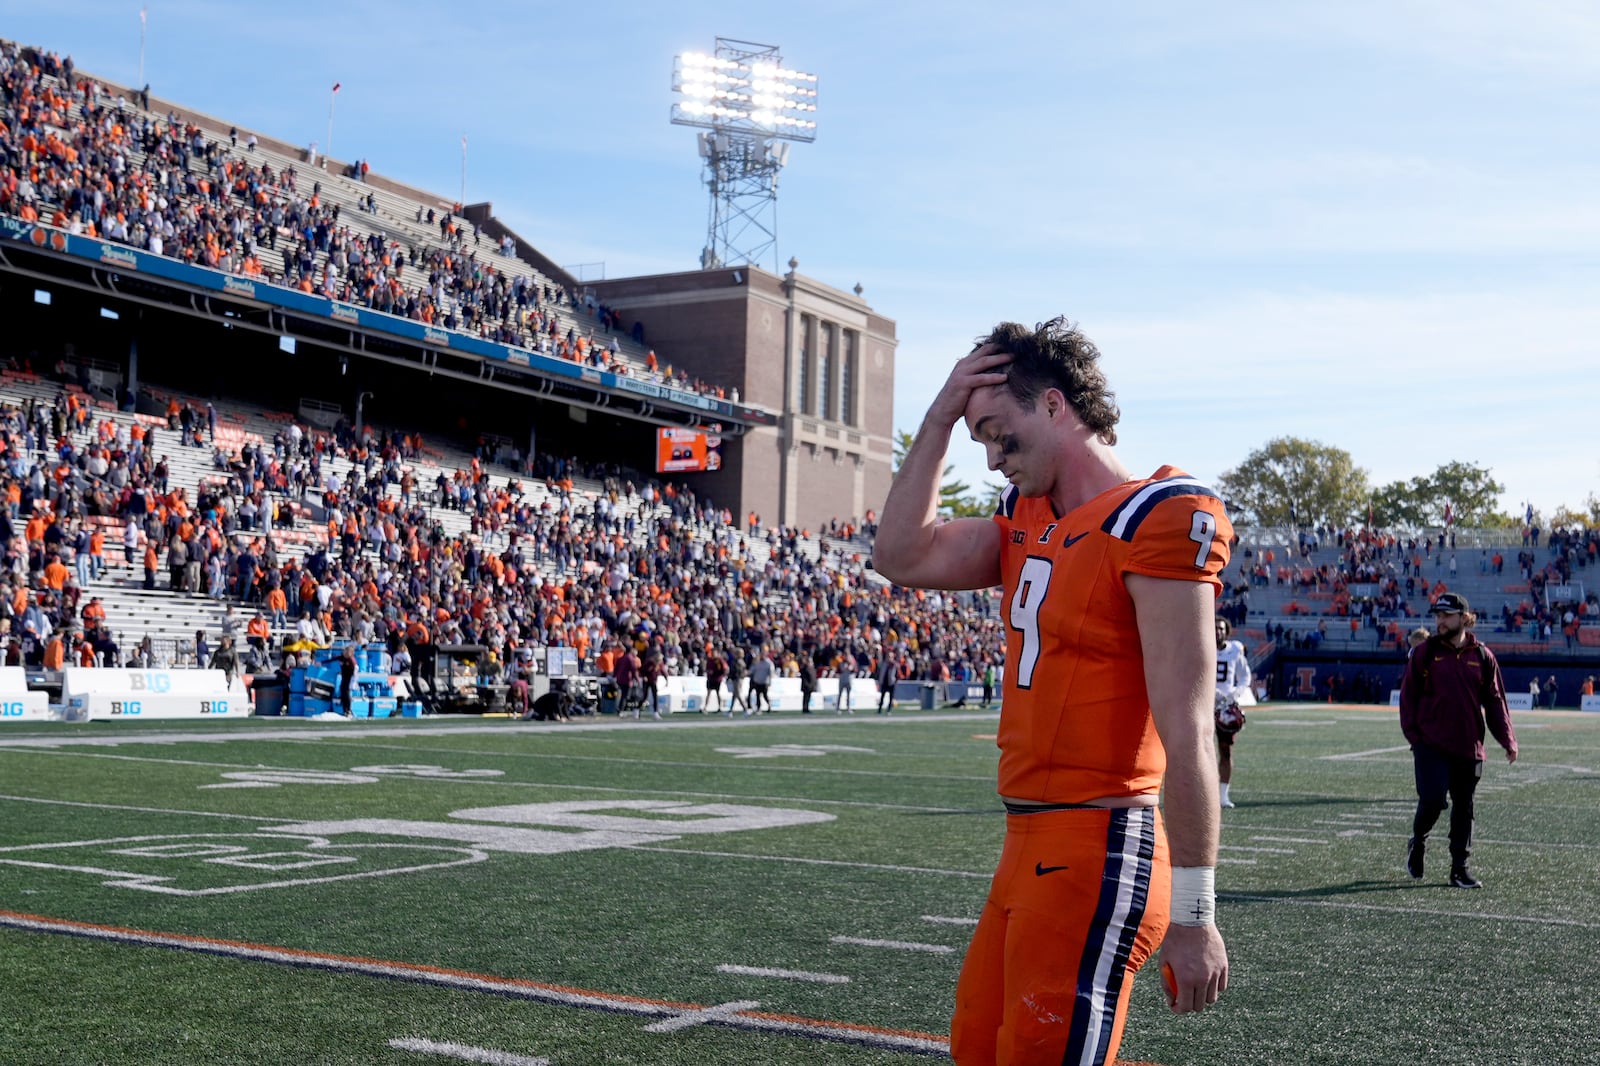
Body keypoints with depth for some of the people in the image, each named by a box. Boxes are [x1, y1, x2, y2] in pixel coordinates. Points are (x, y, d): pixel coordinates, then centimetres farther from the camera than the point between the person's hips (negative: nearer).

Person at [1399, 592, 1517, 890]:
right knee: (1432, 799, -12)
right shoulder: (1424, 654, 1)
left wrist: (1507, 741, 1)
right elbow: (1408, 696, 3)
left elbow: (1495, 702, 8)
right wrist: (1414, 735, -6)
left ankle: (1460, 868, 18)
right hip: (1431, 745, -2)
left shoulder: (1482, 656, 5)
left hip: (1468, 748, 2)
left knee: (1463, 808, 8)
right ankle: (1417, 843, 17)